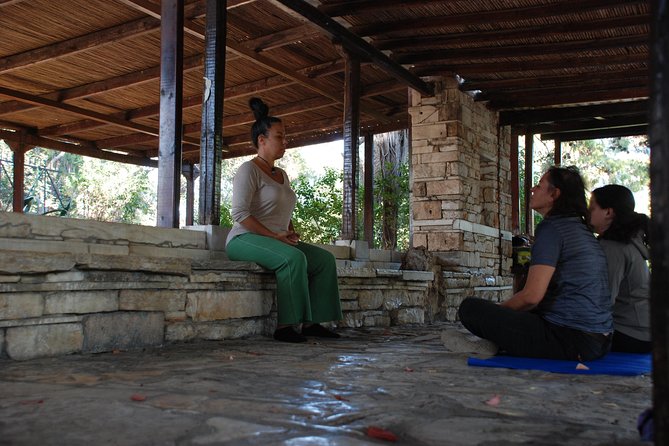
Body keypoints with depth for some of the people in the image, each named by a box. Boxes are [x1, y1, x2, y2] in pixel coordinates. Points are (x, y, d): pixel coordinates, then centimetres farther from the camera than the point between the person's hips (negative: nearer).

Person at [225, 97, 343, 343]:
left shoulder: (281, 175, 20)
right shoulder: (248, 170, -7)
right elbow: (239, 213, -18)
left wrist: (291, 233, 4)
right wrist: (274, 235, -21)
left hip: (279, 241, 9)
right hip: (245, 239, -9)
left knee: (325, 259, -8)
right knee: (294, 258, -35)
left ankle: (311, 323, -11)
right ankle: (285, 326, -32)